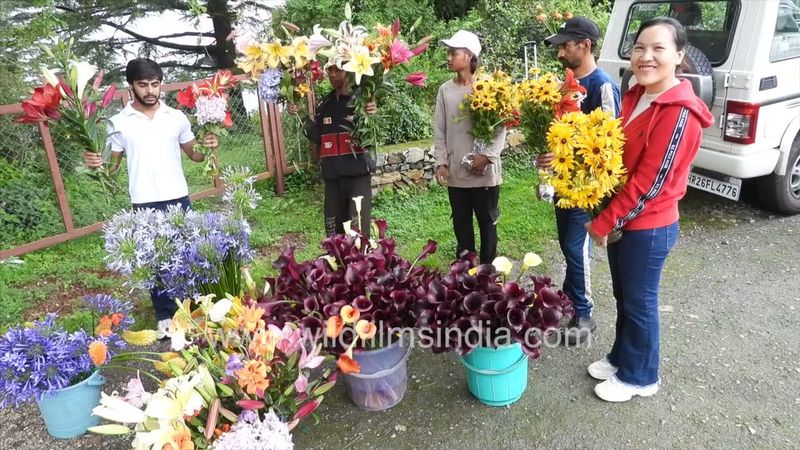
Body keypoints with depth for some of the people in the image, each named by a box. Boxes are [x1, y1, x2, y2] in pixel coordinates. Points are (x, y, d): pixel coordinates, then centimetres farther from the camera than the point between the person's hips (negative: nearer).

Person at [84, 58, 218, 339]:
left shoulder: (176, 117, 2)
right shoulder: (119, 123, -1)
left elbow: (194, 155, 9)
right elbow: (113, 163, 6)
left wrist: (207, 147, -12)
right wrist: (96, 162, -15)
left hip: (178, 199, 1)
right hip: (144, 204, -1)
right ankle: (165, 316, 23)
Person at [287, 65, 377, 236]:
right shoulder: (324, 104, 11)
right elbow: (318, 139, 10)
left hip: (358, 172, -5)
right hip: (332, 173, 5)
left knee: (358, 228, -6)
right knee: (333, 225, 13)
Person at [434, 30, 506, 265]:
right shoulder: (445, 90, 4)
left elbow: (500, 126, -7)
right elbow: (439, 131, 6)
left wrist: (487, 156, -17)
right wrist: (441, 163, -1)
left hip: (484, 170, -3)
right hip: (455, 171, 4)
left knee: (487, 220, 9)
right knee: (461, 222, 13)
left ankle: (488, 267, 22)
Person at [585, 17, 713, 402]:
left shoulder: (680, 112, -22)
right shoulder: (634, 97, 5)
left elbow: (650, 182, -23)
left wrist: (604, 223, -16)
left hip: (648, 227, -8)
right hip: (623, 221, 8)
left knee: (639, 303, 9)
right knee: (623, 297, 22)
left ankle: (640, 377, 30)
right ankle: (621, 357, 42)